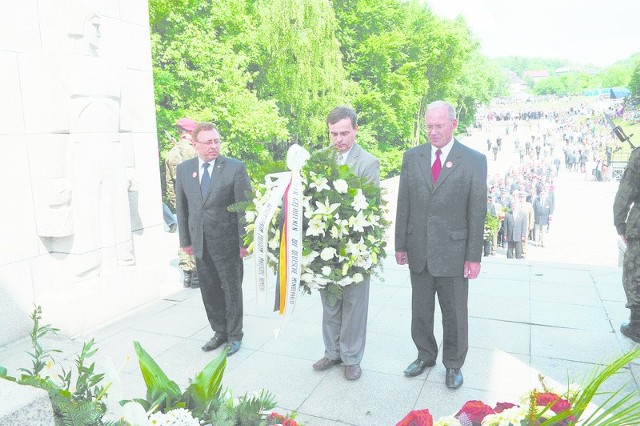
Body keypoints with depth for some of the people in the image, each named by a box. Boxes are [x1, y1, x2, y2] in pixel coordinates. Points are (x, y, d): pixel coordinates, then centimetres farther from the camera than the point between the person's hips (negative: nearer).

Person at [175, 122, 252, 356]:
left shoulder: (235, 167, -9)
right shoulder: (183, 169, 4)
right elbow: (181, 207, 10)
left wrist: (245, 241, -10)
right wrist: (185, 239, 8)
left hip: (227, 241, -4)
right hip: (199, 243, 4)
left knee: (232, 289, 9)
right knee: (209, 291, 14)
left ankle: (234, 335, 27)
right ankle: (219, 332, 32)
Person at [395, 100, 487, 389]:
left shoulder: (474, 161, -5)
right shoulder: (412, 157, 3)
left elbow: (477, 211, -5)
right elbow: (403, 205, 5)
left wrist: (474, 256, -7)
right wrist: (400, 245, 3)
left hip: (453, 253, -2)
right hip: (418, 251, 3)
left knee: (454, 314, 12)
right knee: (420, 312, 16)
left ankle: (453, 364, 34)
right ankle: (425, 356, 38)